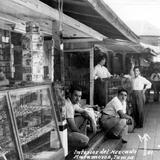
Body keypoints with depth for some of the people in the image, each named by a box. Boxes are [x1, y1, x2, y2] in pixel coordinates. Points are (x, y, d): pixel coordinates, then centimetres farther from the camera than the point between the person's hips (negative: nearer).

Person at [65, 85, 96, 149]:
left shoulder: (74, 103, 4)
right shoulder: (68, 106, -25)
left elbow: (83, 111, 18)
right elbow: (72, 126, -25)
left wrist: (92, 121, -1)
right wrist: (81, 133, -8)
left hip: (68, 127, 10)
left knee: (85, 117, 14)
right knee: (85, 140, -27)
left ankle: (82, 137, 10)